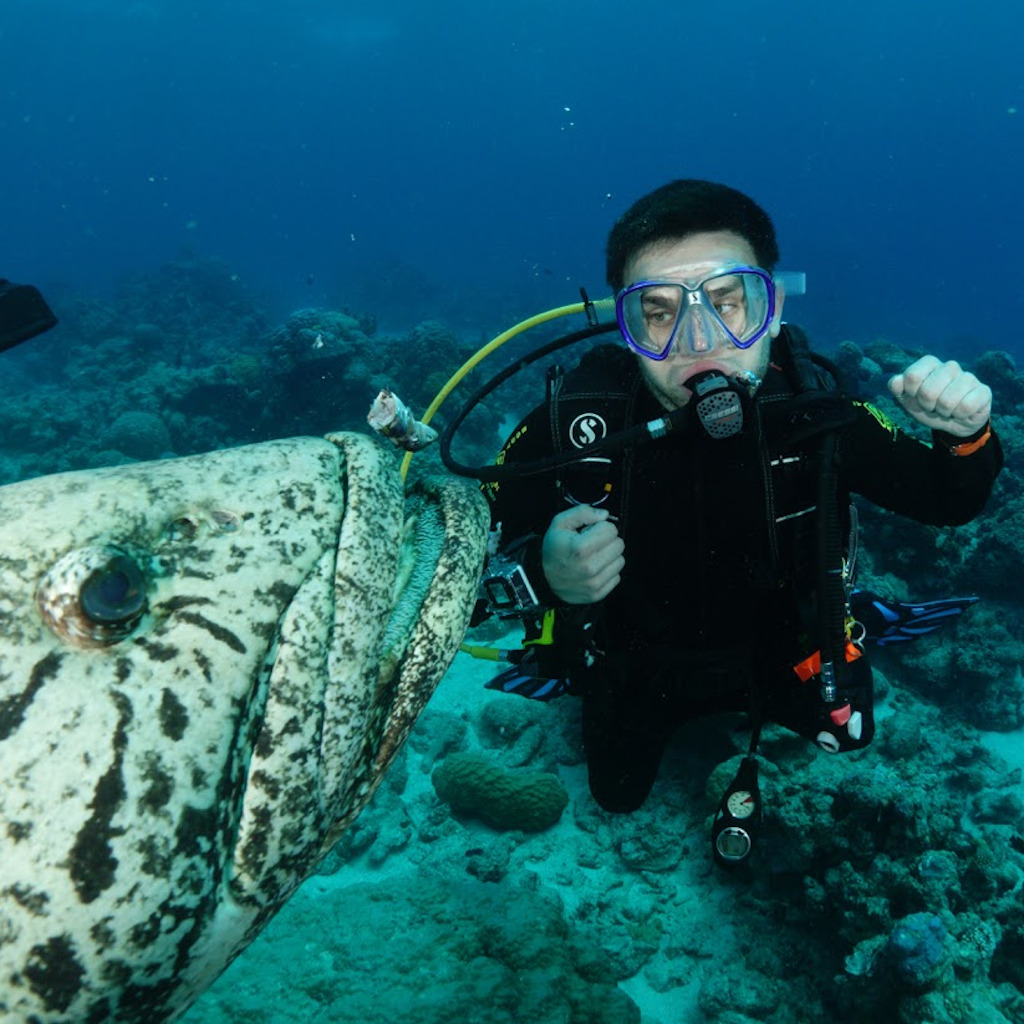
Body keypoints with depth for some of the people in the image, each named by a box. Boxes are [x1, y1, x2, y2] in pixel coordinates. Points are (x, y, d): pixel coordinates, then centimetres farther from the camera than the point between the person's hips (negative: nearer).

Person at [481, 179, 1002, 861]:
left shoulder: (813, 410, -28)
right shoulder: (572, 421, -34)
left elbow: (947, 500, -12)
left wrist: (965, 435, -34)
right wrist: (543, 574, -45)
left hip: (771, 654, 1)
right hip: (634, 668, 0)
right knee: (618, 795, 24)